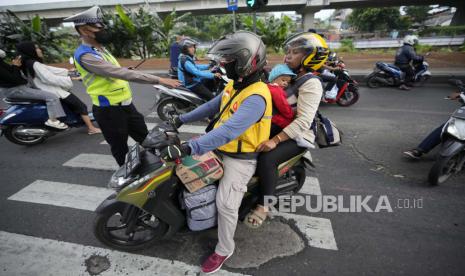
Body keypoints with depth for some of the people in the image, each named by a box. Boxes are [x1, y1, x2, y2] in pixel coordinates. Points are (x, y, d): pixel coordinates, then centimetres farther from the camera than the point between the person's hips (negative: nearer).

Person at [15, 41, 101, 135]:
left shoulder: (31, 63, 12)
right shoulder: (35, 64, -19)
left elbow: (51, 70, 12)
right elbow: (50, 79, -24)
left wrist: (68, 71, 6)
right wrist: (70, 79, -21)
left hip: (48, 91, 11)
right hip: (53, 93, -11)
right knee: (81, 106, -8)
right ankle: (91, 128, -7)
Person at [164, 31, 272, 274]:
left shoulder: (255, 98, -29)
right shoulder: (235, 84, 4)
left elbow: (228, 131, -40)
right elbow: (212, 106, 14)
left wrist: (187, 148, -44)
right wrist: (182, 119, 10)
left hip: (240, 158, -9)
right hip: (221, 148, 9)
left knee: (225, 204, -10)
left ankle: (224, 249, 17)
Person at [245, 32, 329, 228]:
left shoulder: (311, 83, -15)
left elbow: (303, 122, -25)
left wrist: (275, 140, -32)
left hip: (296, 135, -8)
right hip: (275, 126, 9)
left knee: (266, 159, -29)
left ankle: (263, 206, -10)